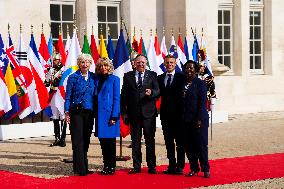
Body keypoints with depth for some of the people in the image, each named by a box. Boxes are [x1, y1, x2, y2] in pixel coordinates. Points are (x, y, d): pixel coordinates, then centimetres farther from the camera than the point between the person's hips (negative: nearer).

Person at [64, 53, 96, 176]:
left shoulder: (93, 77, 9)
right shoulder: (73, 77, 0)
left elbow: (96, 95, 12)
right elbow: (68, 96, 1)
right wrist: (67, 112, -7)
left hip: (89, 113, 4)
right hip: (76, 112, -4)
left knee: (86, 140, 8)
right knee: (78, 141, -5)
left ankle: (84, 168, 16)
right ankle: (80, 169, -4)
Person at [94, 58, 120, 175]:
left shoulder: (114, 79, -2)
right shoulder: (97, 80, 11)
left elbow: (116, 99, -6)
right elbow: (95, 97, 12)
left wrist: (114, 116, -13)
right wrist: (95, 115, 4)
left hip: (110, 114, -5)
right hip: (99, 114, 5)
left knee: (110, 141, -1)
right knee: (102, 141, 8)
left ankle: (111, 166, 6)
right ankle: (106, 165, 15)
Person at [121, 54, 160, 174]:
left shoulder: (152, 75, 7)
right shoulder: (128, 76, 9)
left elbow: (157, 91, 0)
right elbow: (123, 95, 7)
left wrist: (151, 92, -24)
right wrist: (124, 112, 0)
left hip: (148, 113, -1)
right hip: (134, 113, 1)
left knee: (150, 140, 2)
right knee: (135, 140, 6)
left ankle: (151, 166, 8)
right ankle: (136, 166, 13)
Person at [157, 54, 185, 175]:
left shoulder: (181, 77, -1)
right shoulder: (160, 78, 13)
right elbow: (158, 93, 7)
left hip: (178, 114, -4)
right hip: (165, 114, 5)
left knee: (180, 142, 1)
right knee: (168, 142, 9)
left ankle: (180, 166, 5)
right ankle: (171, 165, 16)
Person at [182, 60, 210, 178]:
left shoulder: (200, 83, -4)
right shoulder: (182, 83, 11)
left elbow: (202, 102, -9)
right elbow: (181, 101, 11)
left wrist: (199, 119, -14)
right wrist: (181, 118, 0)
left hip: (198, 119, -5)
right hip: (186, 119, 5)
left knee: (201, 144, -2)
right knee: (188, 145, 5)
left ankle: (205, 169, 6)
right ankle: (194, 168, 14)